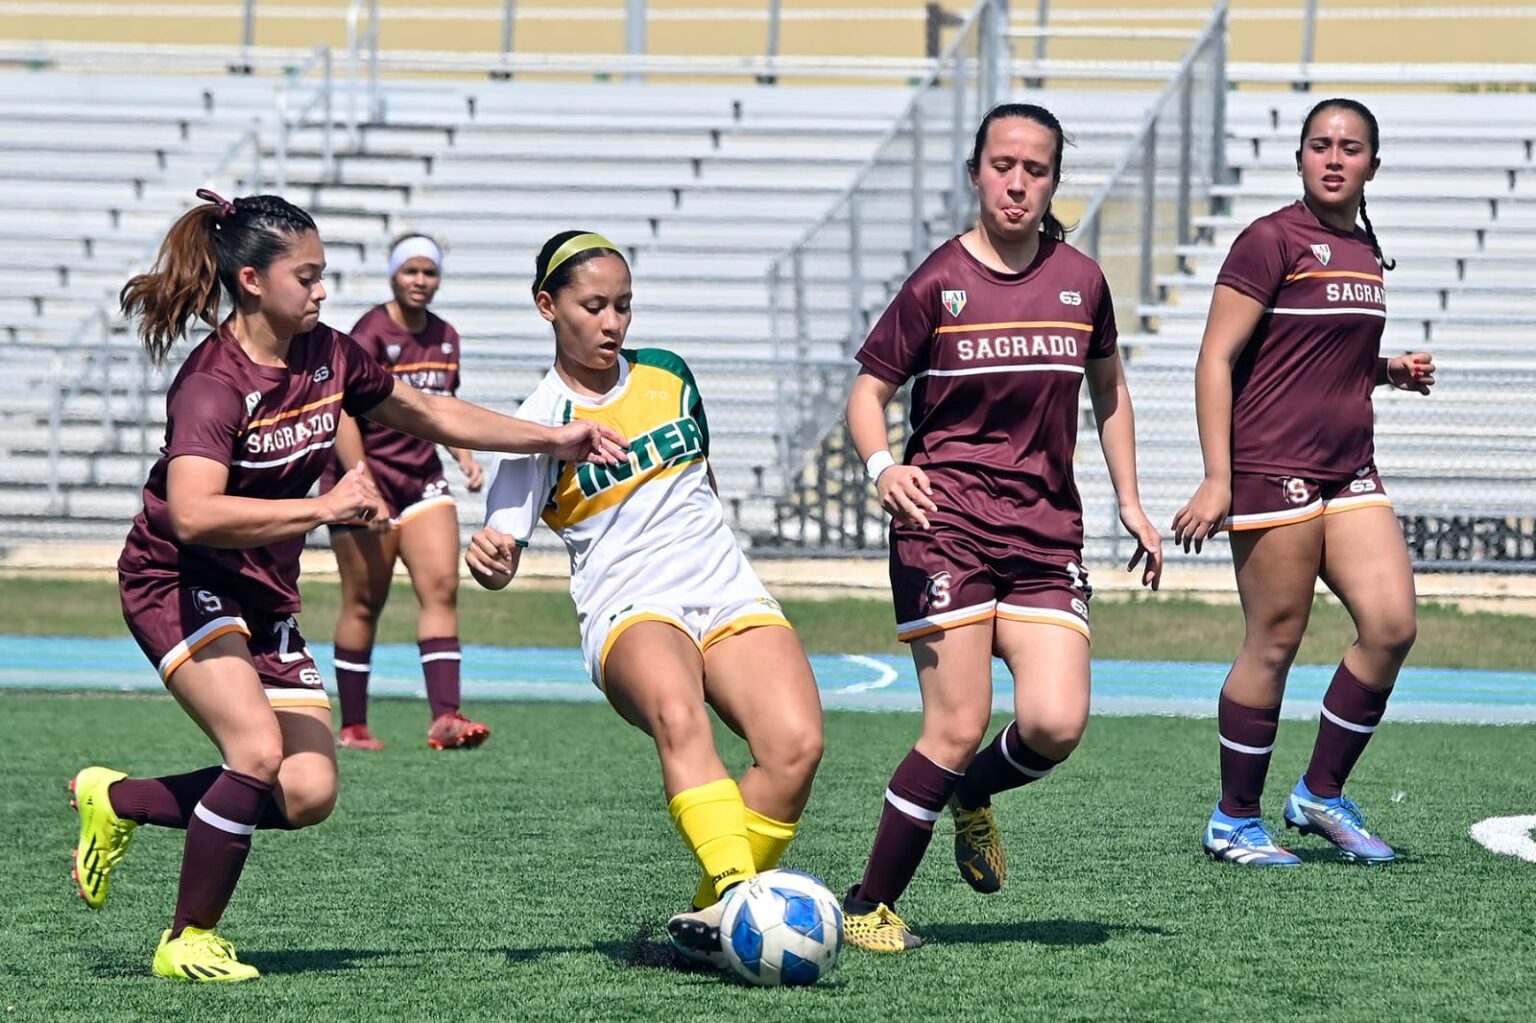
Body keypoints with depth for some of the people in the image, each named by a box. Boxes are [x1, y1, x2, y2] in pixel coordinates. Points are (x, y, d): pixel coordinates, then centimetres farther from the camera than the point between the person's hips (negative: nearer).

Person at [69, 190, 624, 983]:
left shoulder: (324, 356, 0)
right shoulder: (213, 384, -23)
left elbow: (425, 414, 16)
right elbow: (193, 515, -38)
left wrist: (554, 439, 12)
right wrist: (324, 508, -41)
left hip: (266, 596, 7)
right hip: (179, 584, -7)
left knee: (307, 795, -6)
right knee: (258, 750, -26)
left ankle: (117, 802, 15)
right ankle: (189, 942, -6)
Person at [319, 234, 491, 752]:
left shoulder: (445, 338, 9)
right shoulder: (371, 333, -12)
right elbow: (344, 413, -16)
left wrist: (463, 455, 7)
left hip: (422, 474, 6)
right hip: (368, 475, -6)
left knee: (442, 586, -9)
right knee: (363, 602, 0)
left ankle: (444, 716, -15)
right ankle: (352, 725, 9)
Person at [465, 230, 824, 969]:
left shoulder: (669, 375, 14)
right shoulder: (542, 421, 1)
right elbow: (502, 547, -10)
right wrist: (490, 558, -32)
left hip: (729, 594, 4)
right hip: (630, 611, -4)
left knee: (795, 742, -25)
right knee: (676, 713, -40)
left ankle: (710, 918, -13)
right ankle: (738, 893, -53)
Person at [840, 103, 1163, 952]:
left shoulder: (1079, 281, 8)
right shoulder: (937, 284, -3)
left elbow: (1108, 389, 23)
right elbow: (869, 388, 2)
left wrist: (1129, 502, 21)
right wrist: (881, 466, -18)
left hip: (1047, 532, 4)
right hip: (946, 523, -4)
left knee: (1056, 725, -13)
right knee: (958, 728, -11)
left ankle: (972, 797, 21)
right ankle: (869, 906, 3)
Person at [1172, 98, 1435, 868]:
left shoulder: (1365, 250, 15)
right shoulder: (1271, 241, -8)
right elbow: (1217, 357, -11)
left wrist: (1388, 370, 9)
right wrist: (1217, 479, -17)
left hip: (1350, 471, 7)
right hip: (1273, 467, -7)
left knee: (1391, 625, -5)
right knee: (1275, 643, -4)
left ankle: (1321, 794, 10)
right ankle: (1234, 820, 9)